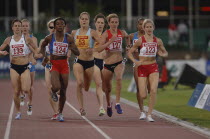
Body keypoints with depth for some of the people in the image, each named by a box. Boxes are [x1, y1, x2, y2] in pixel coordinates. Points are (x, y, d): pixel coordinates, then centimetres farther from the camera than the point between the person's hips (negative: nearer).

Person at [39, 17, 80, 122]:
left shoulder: (69, 38, -1)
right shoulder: (49, 38, -3)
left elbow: (77, 53, 0)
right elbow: (42, 46, 17)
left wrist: (72, 49, -21)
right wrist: (44, 56, 1)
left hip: (64, 65, 2)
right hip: (53, 65, -2)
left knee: (63, 91, 5)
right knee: (56, 87, -24)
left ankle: (60, 113, 21)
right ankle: (53, 92, 16)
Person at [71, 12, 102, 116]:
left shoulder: (92, 32, -3)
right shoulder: (74, 33, 6)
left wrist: (93, 49, -26)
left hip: (89, 62, 0)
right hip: (78, 61, 0)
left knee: (86, 88, 11)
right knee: (79, 83, -25)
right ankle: (81, 107, -20)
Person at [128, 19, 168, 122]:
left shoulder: (158, 41, 2)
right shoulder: (140, 40, -5)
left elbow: (165, 53, 14)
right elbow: (129, 52, 1)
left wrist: (162, 54, -10)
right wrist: (135, 61, -16)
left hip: (153, 67, 1)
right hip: (142, 68, -1)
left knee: (153, 90, -21)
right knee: (143, 96, -5)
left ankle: (149, 114, -10)